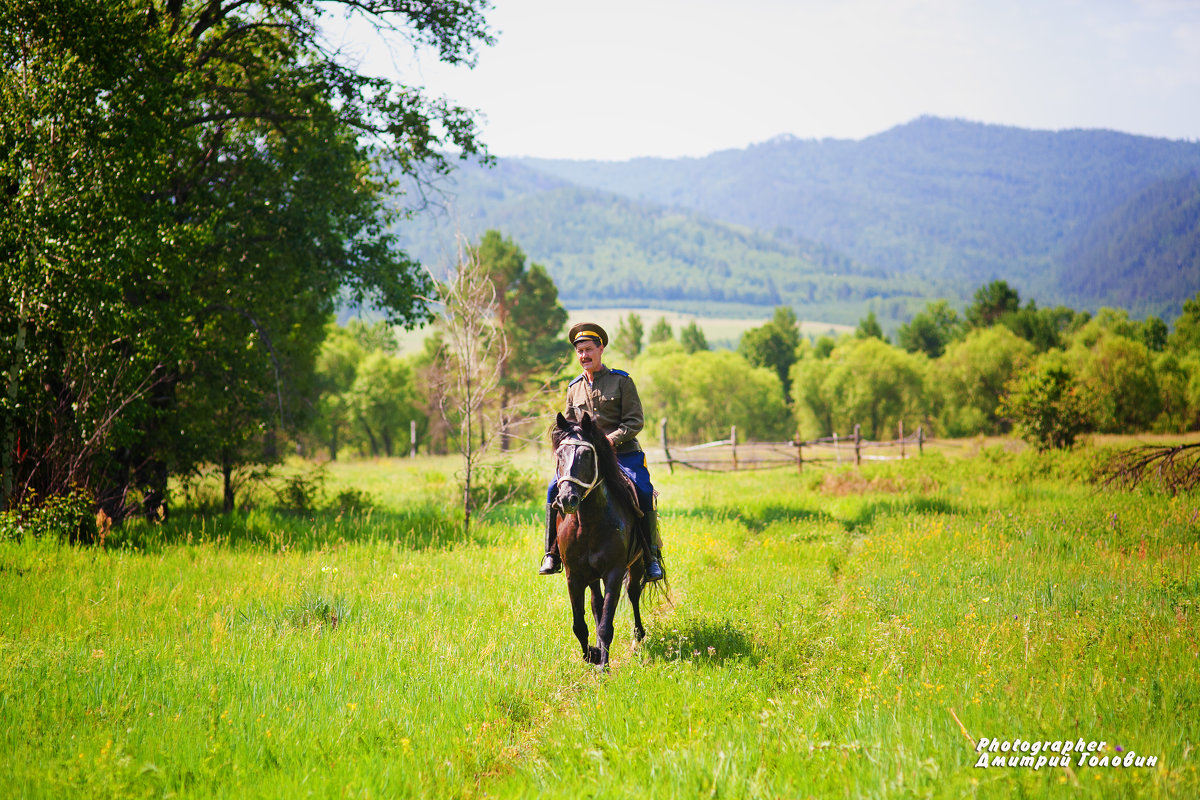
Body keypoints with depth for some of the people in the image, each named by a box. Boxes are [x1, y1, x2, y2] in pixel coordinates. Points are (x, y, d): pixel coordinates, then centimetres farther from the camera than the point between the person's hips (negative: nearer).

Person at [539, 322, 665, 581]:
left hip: (623, 453, -3)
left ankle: (652, 557, -11)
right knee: (555, 487, -17)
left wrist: (611, 440, -19)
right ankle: (553, 554, -8)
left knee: (643, 492, -26)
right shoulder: (574, 388, 13)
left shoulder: (621, 381, 1)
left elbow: (634, 422, -4)